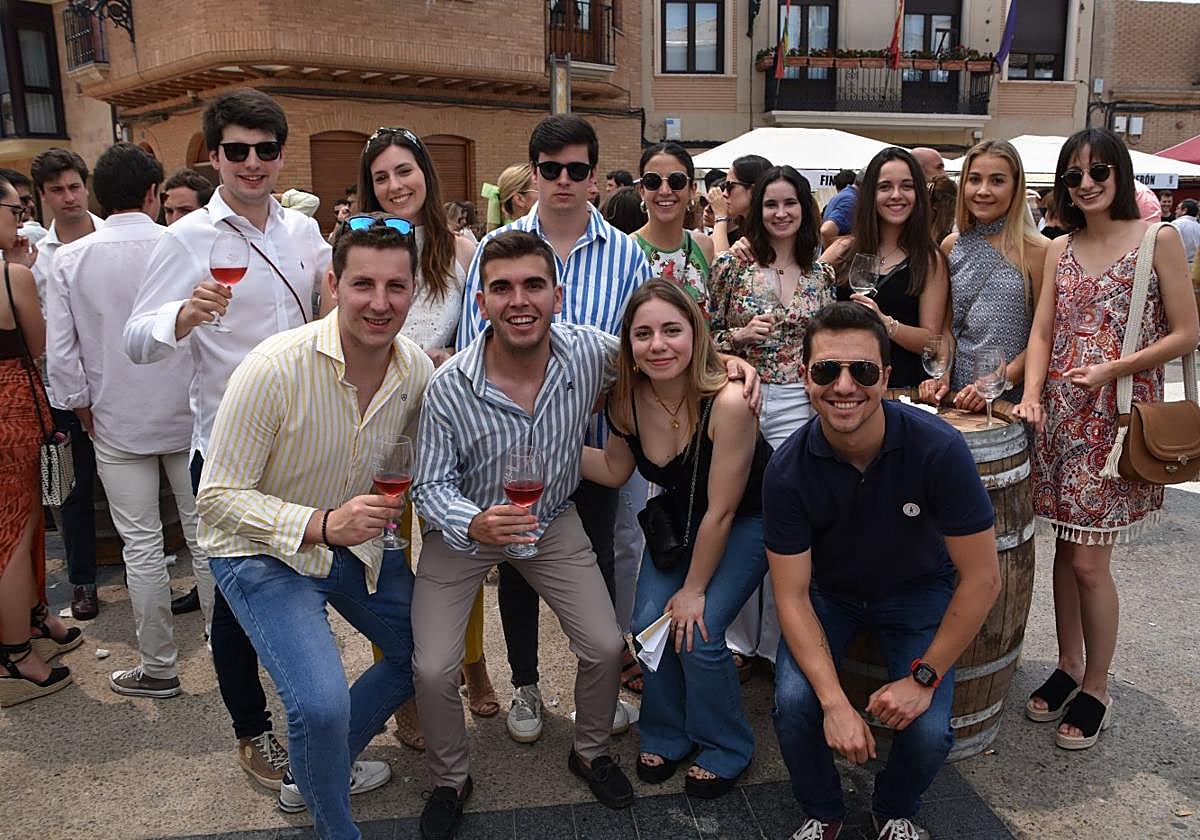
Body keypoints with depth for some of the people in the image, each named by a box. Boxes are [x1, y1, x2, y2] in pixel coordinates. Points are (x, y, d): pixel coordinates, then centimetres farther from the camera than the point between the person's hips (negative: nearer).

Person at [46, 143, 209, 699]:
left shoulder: (69, 260, -4)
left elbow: (59, 351, -4)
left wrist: (83, 408, 9)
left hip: (117, 424, 1)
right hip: (188, 415, 0)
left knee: (141, 545, 7)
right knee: (203, 533, 11)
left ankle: (158, 667, 18)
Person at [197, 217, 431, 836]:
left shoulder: (418, 370, -10)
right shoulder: (274, 368, -28)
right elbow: (218, 498, -24)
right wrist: (322, 525, -37)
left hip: (357, 542, 7)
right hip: (264, 553, -6)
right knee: (322, 704, -24)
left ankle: (315, 772, 36)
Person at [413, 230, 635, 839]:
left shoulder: (591, 352, -20)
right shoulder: (448, 388, -26)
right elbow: (432, 485, -17)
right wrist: (474, 524, -38)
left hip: (553, 520, 2)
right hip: (466, 527, -2)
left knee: (606, 648, -2)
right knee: (433, 670, -8)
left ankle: (590, 751, 31)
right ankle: (451, 779, 23)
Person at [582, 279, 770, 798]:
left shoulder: (727, 402, -35)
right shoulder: (626, 398, -18)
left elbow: (721, 512, -25)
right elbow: (615, 470, -1)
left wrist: (694, 589, -15)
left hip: (747, 521, -5)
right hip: (681, 515, 5)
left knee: (696, 633, -16)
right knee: (649, 622, -9)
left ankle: (726, 750, 12)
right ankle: (666, 735, 19)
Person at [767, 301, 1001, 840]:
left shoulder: (938, 449, -29)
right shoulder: (788, 470, -25)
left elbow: (982, 579, -21)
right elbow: (792, 595, -20)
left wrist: (924, 677, -19)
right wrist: (834, 701, -29)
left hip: (916, 592, 0)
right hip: (826, 592, 1)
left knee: (929, 728, -18)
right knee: (793, 703, -22)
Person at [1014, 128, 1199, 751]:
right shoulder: (1059, 250, 11)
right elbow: (1042, 333, 7)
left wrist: (1111, 370, -15)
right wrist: (1031, 395, -9)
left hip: (1120, 416, -4)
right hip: (1061, 414, 4)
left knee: (1089, 561, -3)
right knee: (1066, 549, 11)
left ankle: (1096, 689, 15)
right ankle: (1069, 666, 27)